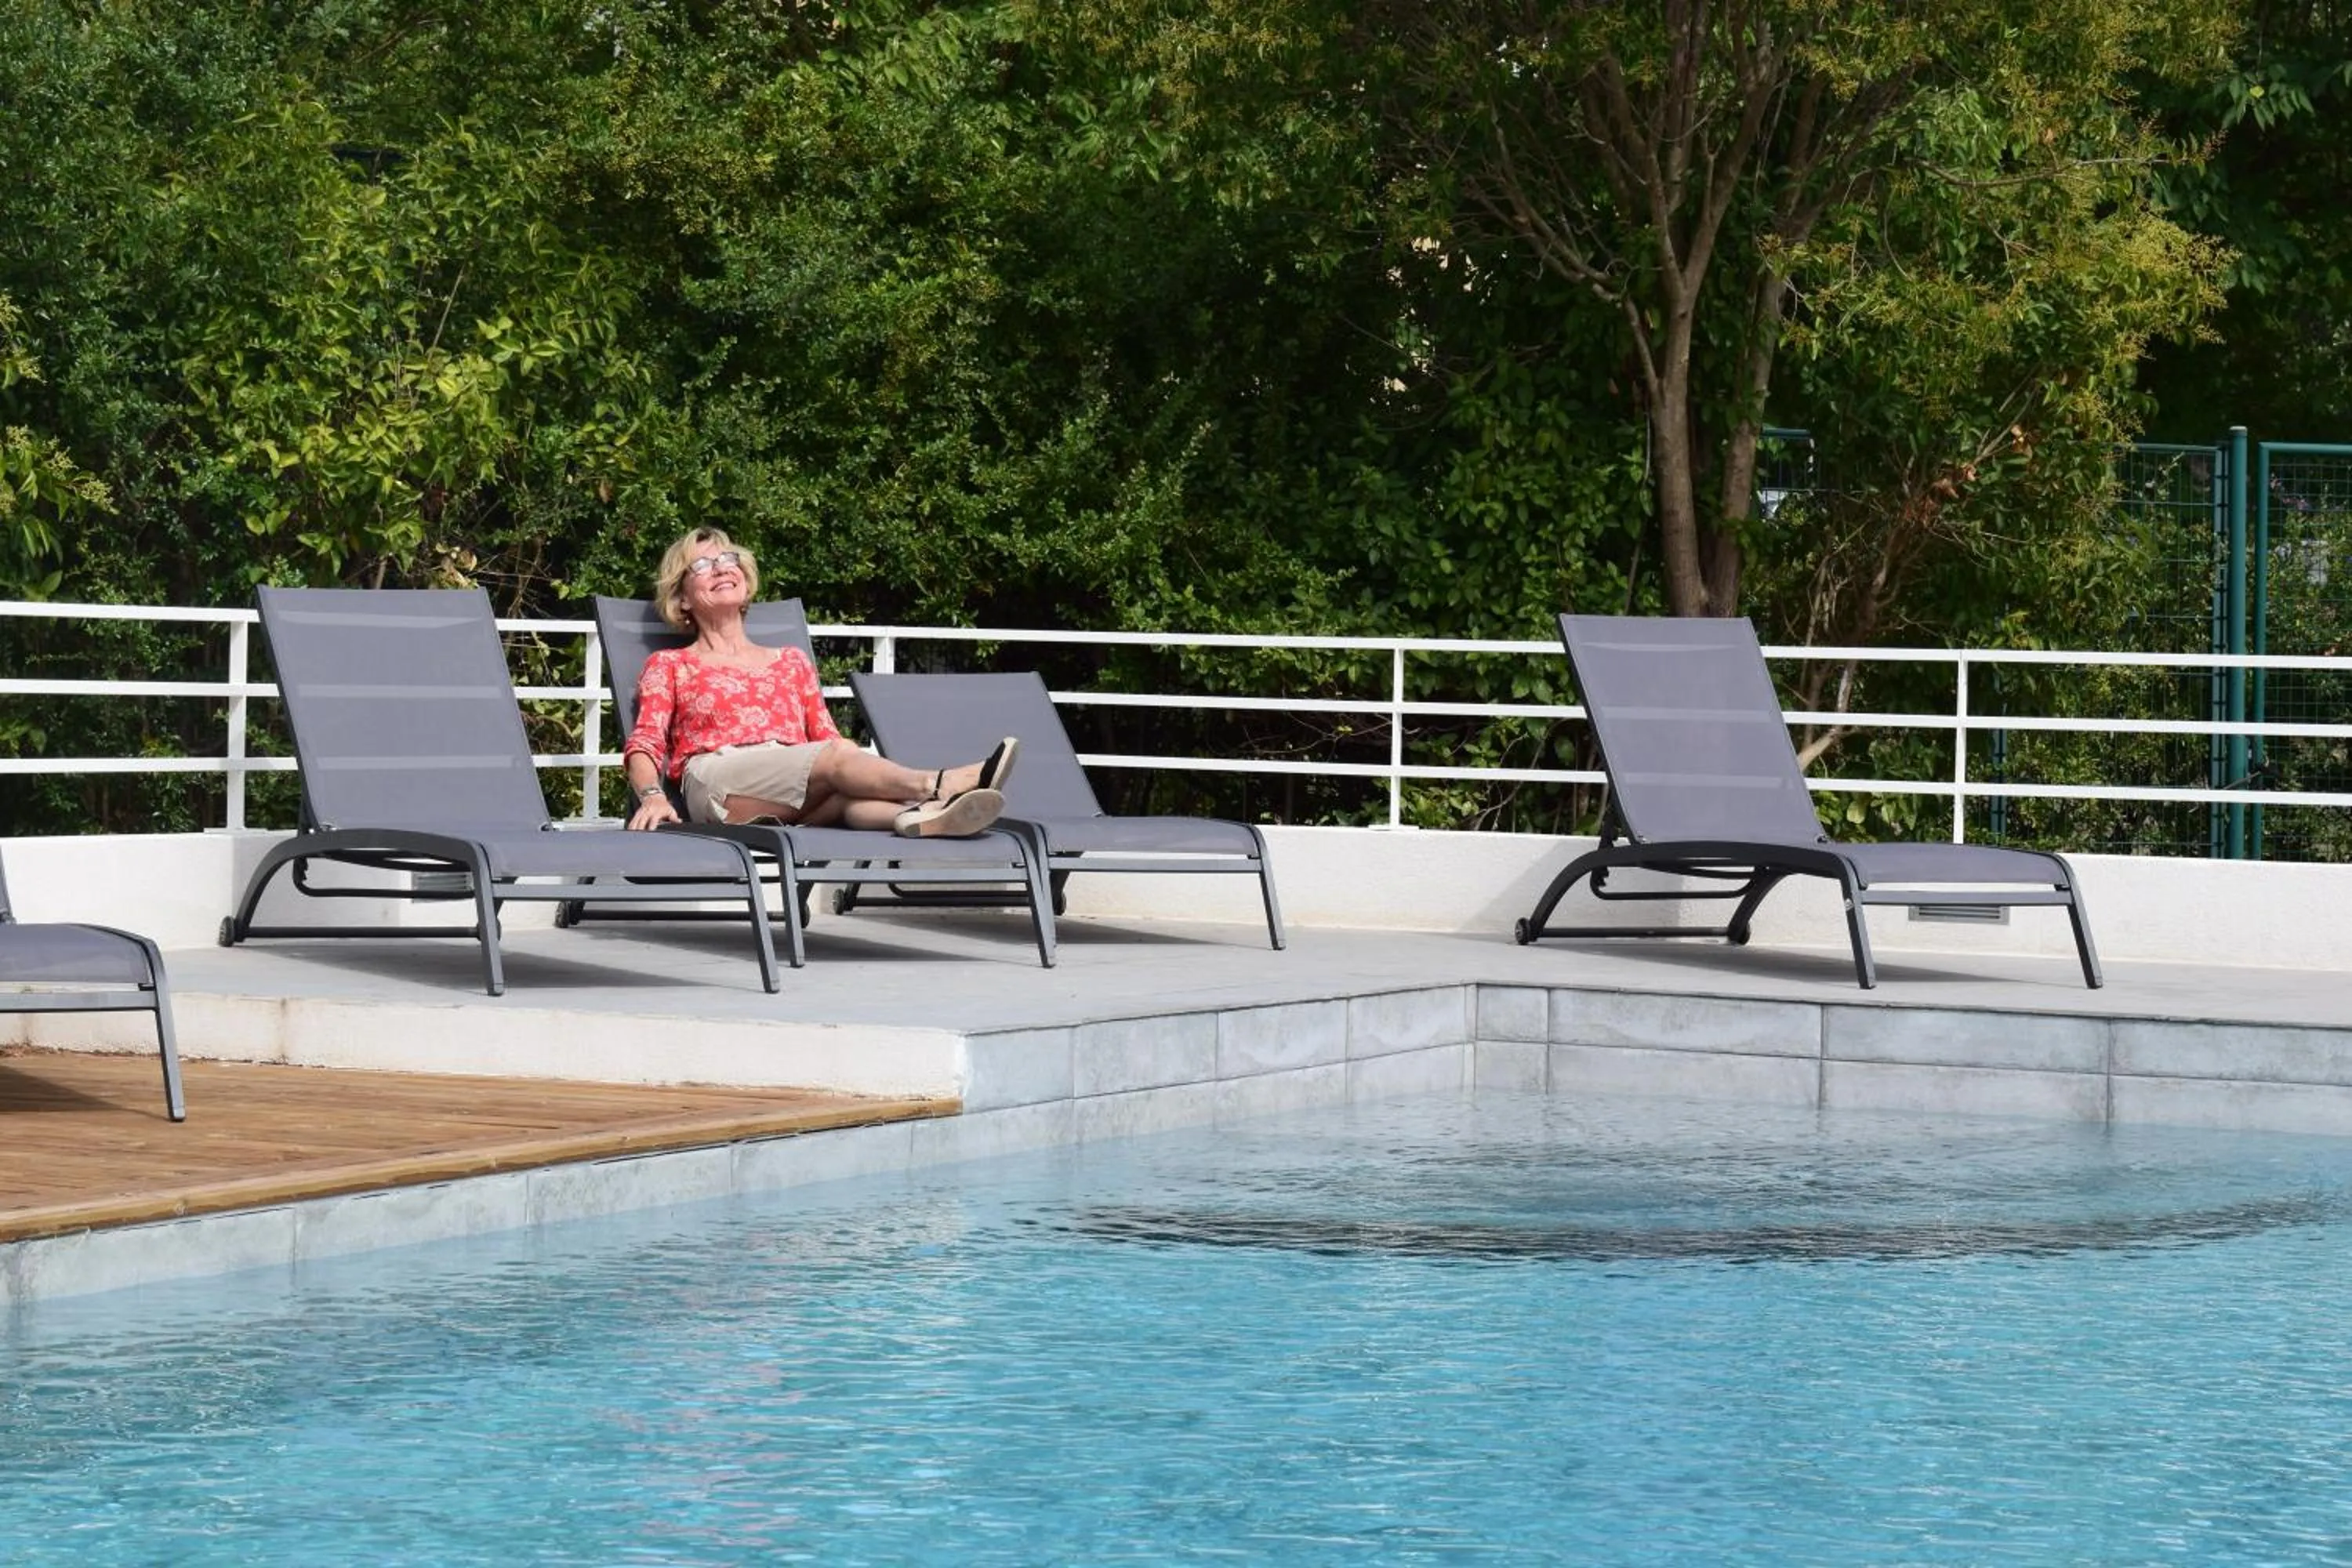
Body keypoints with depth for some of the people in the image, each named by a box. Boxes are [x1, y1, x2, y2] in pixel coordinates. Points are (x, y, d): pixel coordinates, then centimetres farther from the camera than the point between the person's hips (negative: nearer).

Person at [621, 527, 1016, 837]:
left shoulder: (791, 662, 33)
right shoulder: (669, 666, 24)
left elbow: (825, 736, 21)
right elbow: (644, 744, 9)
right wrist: (652, 796, -15)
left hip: (800, 798, 3)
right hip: (717, 781, -3)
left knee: (847, 789, -35)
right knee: (838, 757, -32)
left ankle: (918, 815, -66)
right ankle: (941, 785, -55)